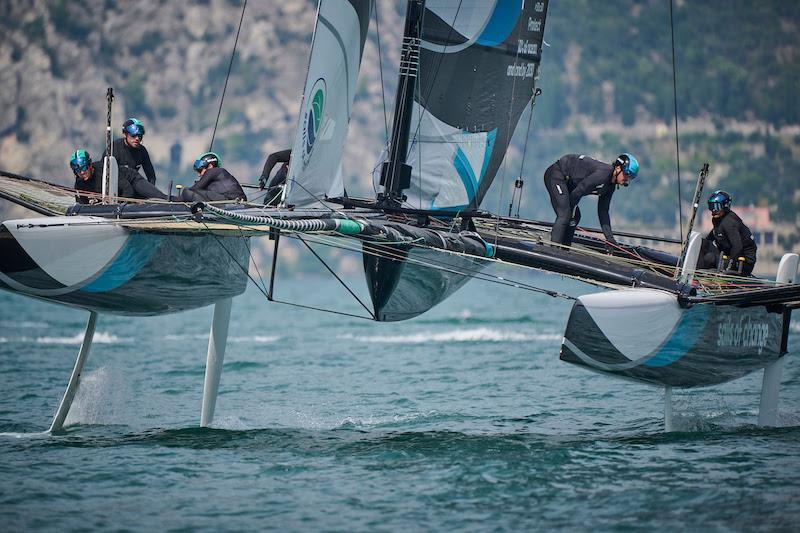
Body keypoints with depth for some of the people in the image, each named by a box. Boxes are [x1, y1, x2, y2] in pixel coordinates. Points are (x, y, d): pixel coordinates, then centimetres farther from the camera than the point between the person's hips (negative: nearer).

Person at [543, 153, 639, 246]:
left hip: (567, 181, 10)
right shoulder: (603, 173, -24)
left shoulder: (610, 187, 6)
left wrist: (610, 238, 5)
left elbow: (603, 212, 10)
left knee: (575, 216, 7)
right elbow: (578, 192, -24)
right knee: (564, 215, -19)